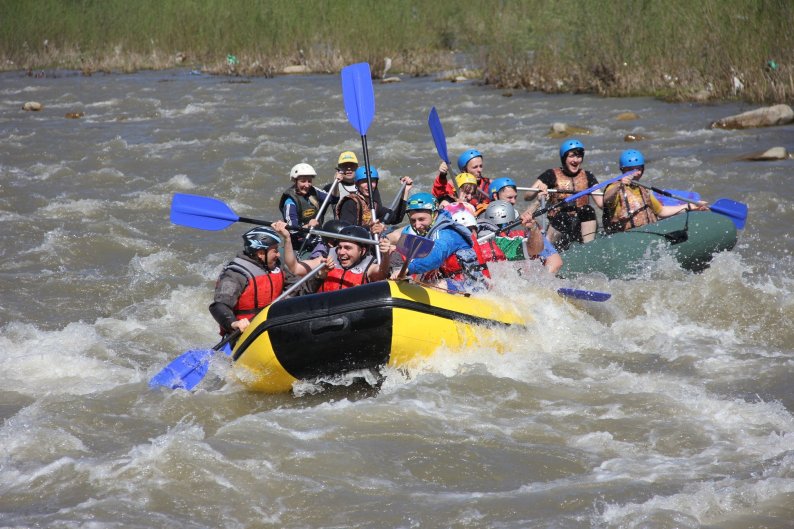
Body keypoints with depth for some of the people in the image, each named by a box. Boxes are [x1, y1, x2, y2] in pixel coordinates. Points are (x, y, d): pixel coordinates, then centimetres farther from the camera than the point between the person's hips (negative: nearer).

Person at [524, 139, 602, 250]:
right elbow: (527, 197, -4)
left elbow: (601, 203, 3)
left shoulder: (587, 176, 13)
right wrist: (537, 191, -26)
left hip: (582, 223, 3)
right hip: (559, 223, -3)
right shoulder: (553, 175, 4)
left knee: (588, 210, -25)